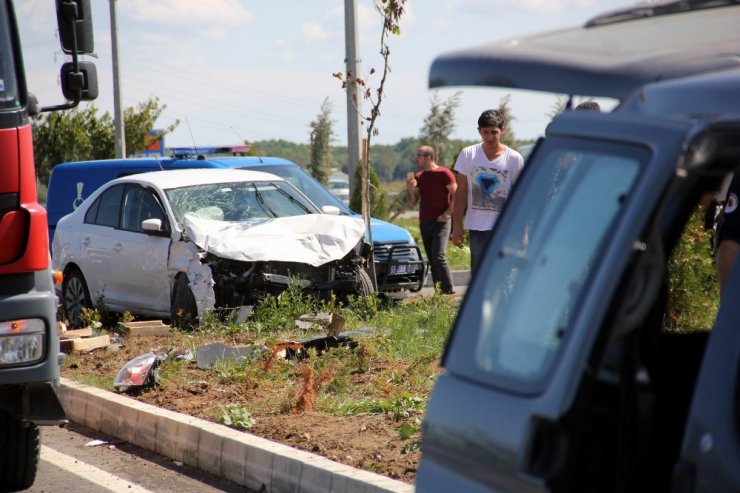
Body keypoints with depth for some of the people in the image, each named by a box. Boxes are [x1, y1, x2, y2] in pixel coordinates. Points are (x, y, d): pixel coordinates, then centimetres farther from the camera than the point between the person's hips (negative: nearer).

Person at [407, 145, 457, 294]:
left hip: (440, 222, -7)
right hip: (424, 223, 7)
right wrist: (410, 190, -6)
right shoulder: (418, 177, 11)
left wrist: (448, 214, -15)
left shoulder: (444, 174, -6)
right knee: (432, 260, 6)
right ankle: (438, 293, 10)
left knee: (438, 257, -18)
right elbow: (412, 203, 12)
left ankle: (449, 291, -13)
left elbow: (456, 195, -7)